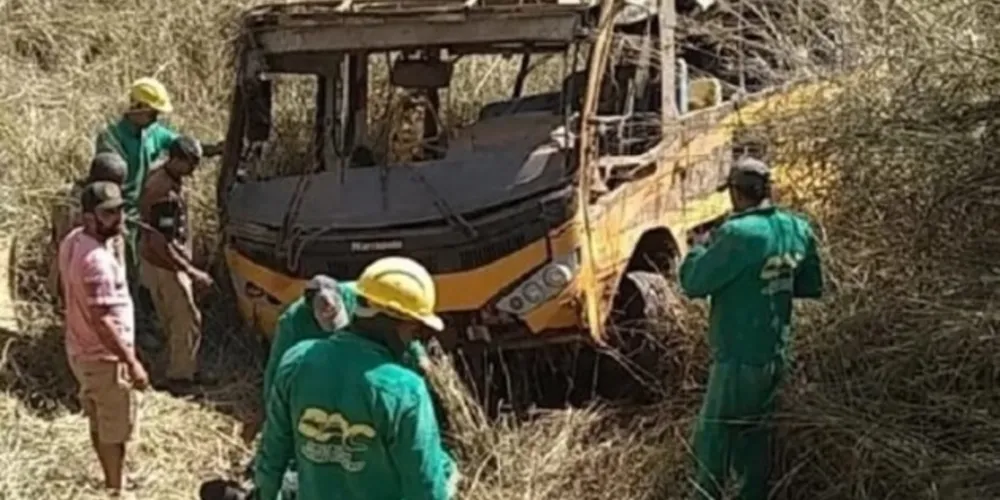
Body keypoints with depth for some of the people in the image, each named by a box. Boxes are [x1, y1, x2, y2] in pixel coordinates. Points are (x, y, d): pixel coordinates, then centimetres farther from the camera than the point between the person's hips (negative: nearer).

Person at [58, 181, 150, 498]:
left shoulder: (72, 241, -2)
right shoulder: (97, 260, -32)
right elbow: (101, 321, -30)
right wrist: (131, 362, -25)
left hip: (81, 350, 9)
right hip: (104, 358, -9)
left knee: (99, 423, 26)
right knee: (115, 430, 9)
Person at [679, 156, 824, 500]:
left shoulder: (739, 235, -21)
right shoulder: (798, 230, 2)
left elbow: (692, 283, -15)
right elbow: (812, 287, 14)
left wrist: (699, 247, 2)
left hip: (740, 359, -7)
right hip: (776, 355, 7)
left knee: (713, 441, 2)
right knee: (755, 434, 19)